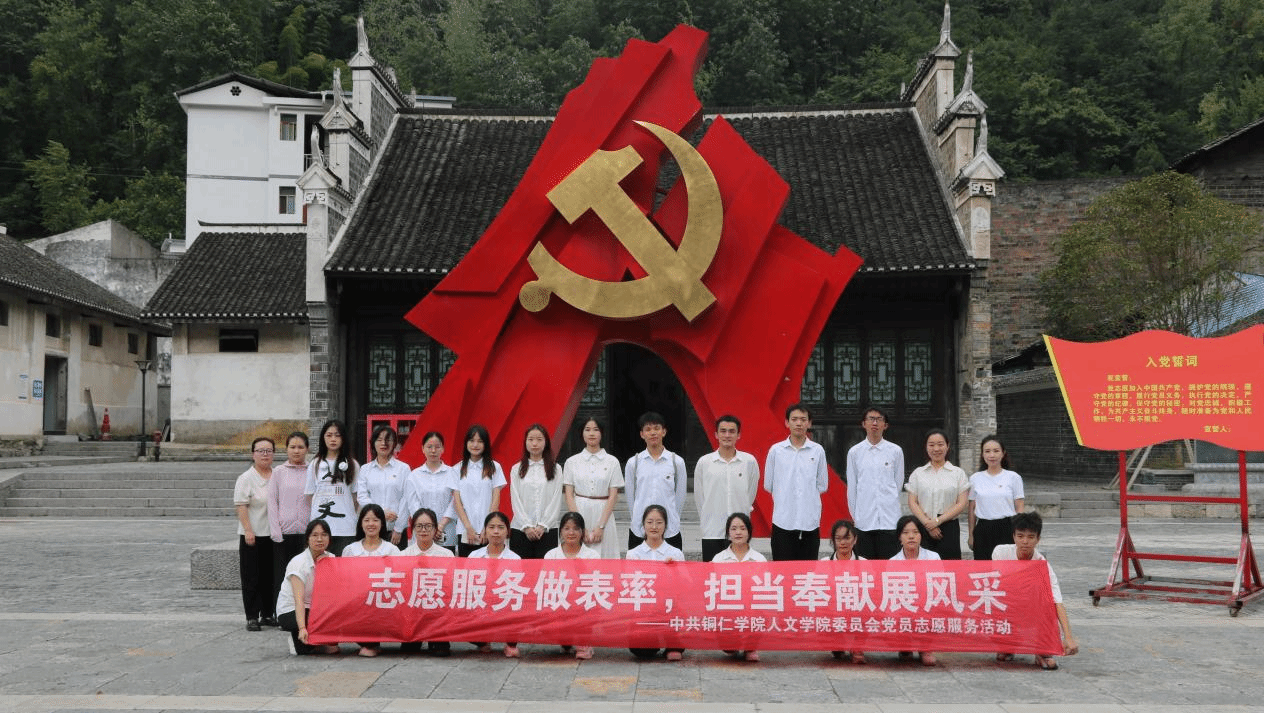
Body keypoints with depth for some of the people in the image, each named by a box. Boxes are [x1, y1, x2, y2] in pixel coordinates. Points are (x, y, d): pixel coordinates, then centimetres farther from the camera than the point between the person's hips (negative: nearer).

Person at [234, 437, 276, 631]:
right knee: (252, 578, -2)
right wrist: (248, 531, -18)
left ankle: (268, 614, 19)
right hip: (252, 536, -5)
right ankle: (252, 617, 2)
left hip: (272, 534, 5)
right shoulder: (246, 478, -6)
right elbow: (241, 507, -11)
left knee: (271, 577, 10)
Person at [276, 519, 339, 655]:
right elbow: (299, 600, -29)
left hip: (317, 609, 5)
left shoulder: (331, 559, -2)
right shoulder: (298, 563, -19)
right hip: (290, 612, -5)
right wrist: (302, 628, -41)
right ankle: (299, 639, -4)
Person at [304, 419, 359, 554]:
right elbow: (310, 496, 13)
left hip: (345, 528, -1)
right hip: (320, 527, 1)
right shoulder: (315, 465, 13)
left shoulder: (352, 465, 9)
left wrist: (359, 521, 3)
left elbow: (356, 496, 9)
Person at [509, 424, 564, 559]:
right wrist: (527, 526, -8)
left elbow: (556, 500, 1)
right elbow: (515, 501, 3)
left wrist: (543, 526, -8)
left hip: (547, 531, -1)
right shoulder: (516, 469, 8)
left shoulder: (556, 469, 6)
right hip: (520, 531, 1)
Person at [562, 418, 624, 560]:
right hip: (579, 512, 1)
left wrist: (600, 526, -8)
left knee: (604, 556, -4)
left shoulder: (612, 462, 4)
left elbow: (613, 496, 0)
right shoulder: (572, 462, 7)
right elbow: (569, 495, 3)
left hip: (603, 515, -1)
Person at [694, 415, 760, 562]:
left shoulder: (750, 461, 1)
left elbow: (751, 494, 10)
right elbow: (698, 496, 8)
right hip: (712, 532, 0)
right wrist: (706, 521, 9)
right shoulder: (704, 462, 1)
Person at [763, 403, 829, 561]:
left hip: (810, 521, 1)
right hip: (783, 520, -1)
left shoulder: (818, 450, 3)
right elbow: (768, 485, 7)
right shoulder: (776, 450, 1)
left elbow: (822, 485, 9)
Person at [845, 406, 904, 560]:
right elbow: (852, 487, 9)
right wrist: (855, 515, 8)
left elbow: (898, 483, 10)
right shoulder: (855, 452, 5)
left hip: (889, 520, 0)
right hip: (864, 520, 1)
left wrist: (888, 505, 9)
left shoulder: (896, 451, 4)